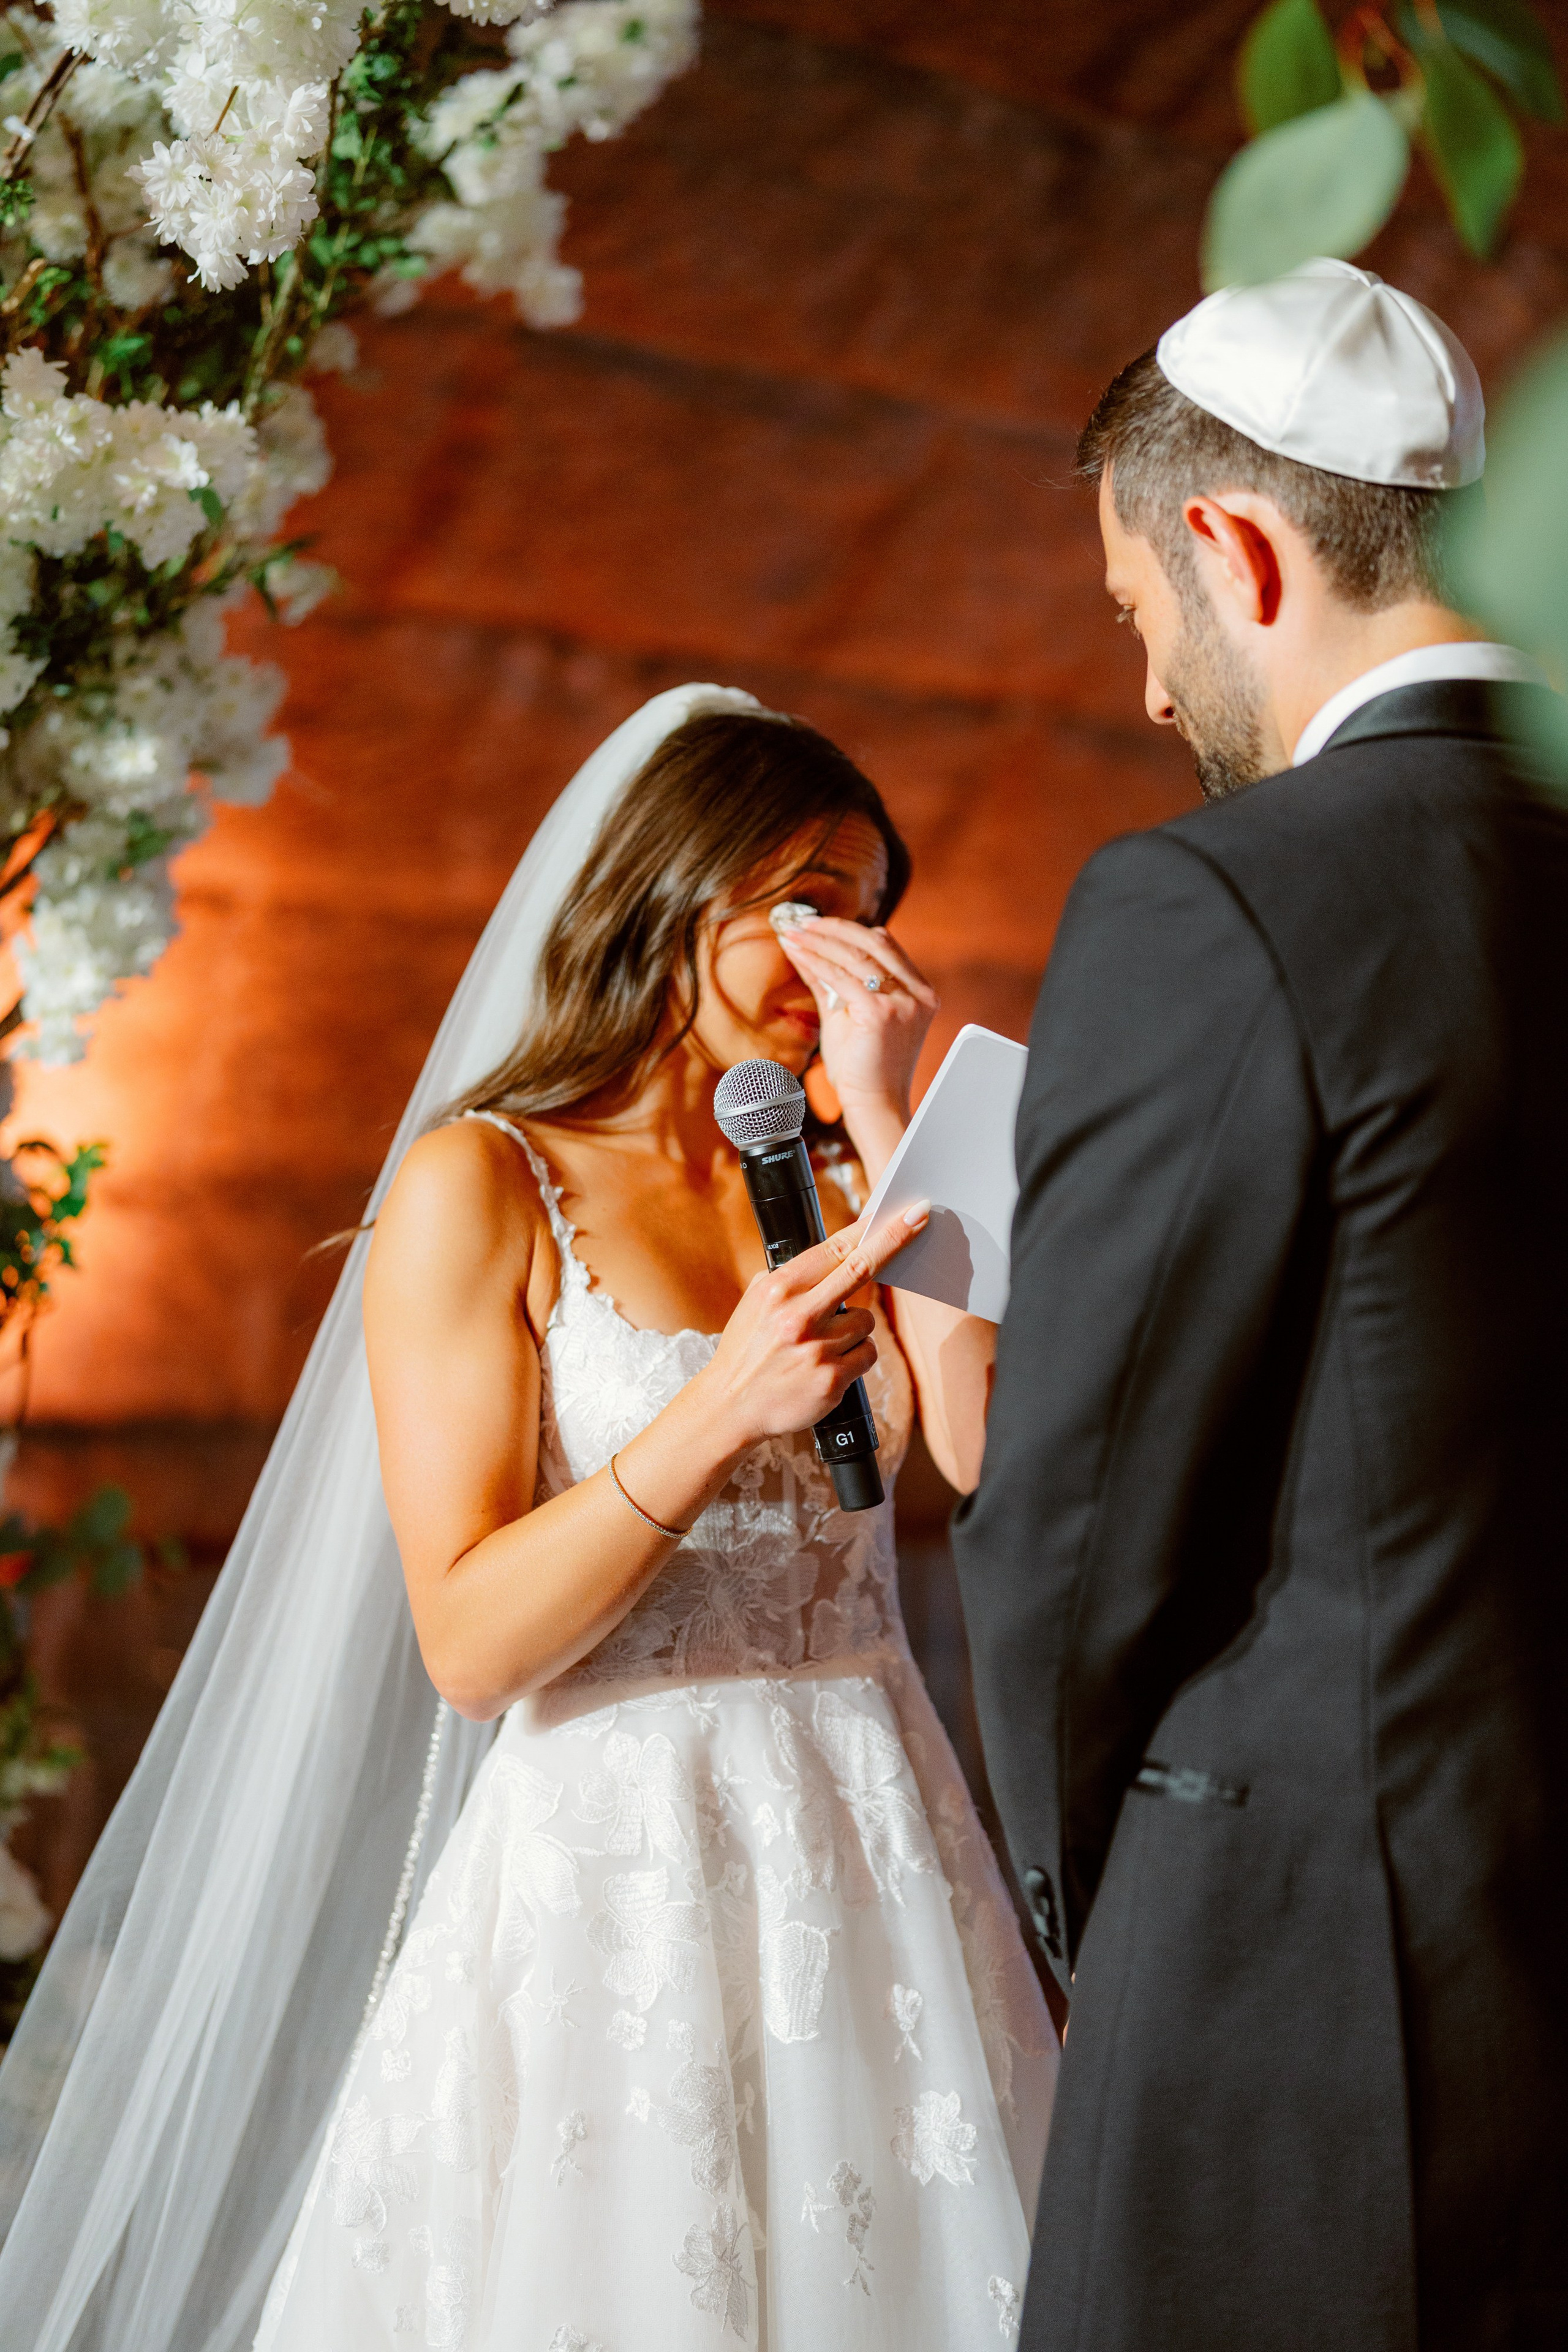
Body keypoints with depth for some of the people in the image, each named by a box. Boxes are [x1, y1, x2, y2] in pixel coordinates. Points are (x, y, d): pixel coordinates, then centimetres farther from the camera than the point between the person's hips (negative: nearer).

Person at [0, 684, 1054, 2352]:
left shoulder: (838, 1185, 10)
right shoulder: (487, 1184, -5)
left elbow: (1001, 1458, -8)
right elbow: (471, 1642, -12)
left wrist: (890, 1125, -8)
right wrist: (724, 1412, -23)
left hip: (875, 1862, 5)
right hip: (618, 1878, -5)